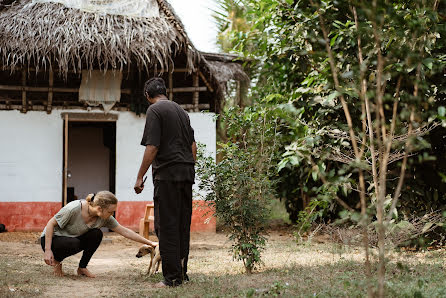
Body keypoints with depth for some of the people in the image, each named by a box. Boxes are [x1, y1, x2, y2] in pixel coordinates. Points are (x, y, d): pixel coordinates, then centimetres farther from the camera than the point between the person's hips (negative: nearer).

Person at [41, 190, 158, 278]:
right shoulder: (74, 209, -33)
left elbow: (125, 231, -7)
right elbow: (51, 224, -23)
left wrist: (150, 243, -8)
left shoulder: (105, 218, -14)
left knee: (96, 234, -21)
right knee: (74, 243, -37)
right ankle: (56, 261, -5)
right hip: (51, 238, -5)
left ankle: (82, 268, -3)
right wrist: (47, 250, -26)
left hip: (73, 238, 5)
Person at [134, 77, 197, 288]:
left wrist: (140, 177, -9)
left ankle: (172, 277, -6)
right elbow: (193, 145, 19)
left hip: (167, 174, -8)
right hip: (187, 172, 8)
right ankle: (182, 272, 17)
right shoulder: (181, 110, 17)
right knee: (183, 225, 12)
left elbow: (152, 147, -13)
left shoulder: (155, 110, -6)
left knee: (167, 226, -5)